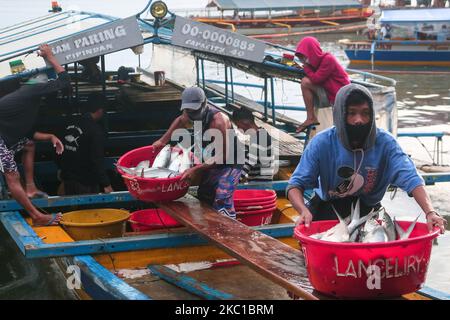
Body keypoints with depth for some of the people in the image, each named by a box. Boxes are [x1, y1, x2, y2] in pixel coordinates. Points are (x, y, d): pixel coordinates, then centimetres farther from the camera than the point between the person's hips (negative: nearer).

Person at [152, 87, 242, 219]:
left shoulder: (218, 120, -32)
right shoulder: (192, 114, -7)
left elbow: (222, 156, -32)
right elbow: (180, 121, 20)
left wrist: (196, 169, -35)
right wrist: (163, 140, 12)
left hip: (230, 164, -9)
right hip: (211, 163, 9)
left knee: (222, 201, -24)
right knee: (204, 199, 15)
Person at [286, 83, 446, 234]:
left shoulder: (385, 143, -17)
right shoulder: (322, 143, -18)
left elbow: (410, 179, -26)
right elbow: (296, 184, -21)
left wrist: (430, 212, -43)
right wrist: (304, 211, -42)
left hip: (368, 210, 1)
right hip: (328, 209, 0)